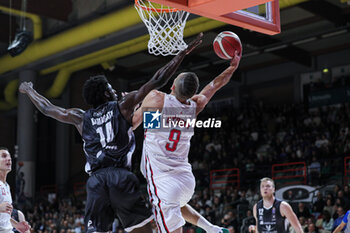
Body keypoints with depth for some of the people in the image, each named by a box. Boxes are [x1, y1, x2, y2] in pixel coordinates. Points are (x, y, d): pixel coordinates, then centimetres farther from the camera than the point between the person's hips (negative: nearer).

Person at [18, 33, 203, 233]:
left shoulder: (81, 118, 19)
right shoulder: (122, 107, 9)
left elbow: (47, 109, 33)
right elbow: (157, 81, 6)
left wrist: (28, 90, 51)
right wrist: (184, 53, 10)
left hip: (95, 181, 3)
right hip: (121, 178, -3)